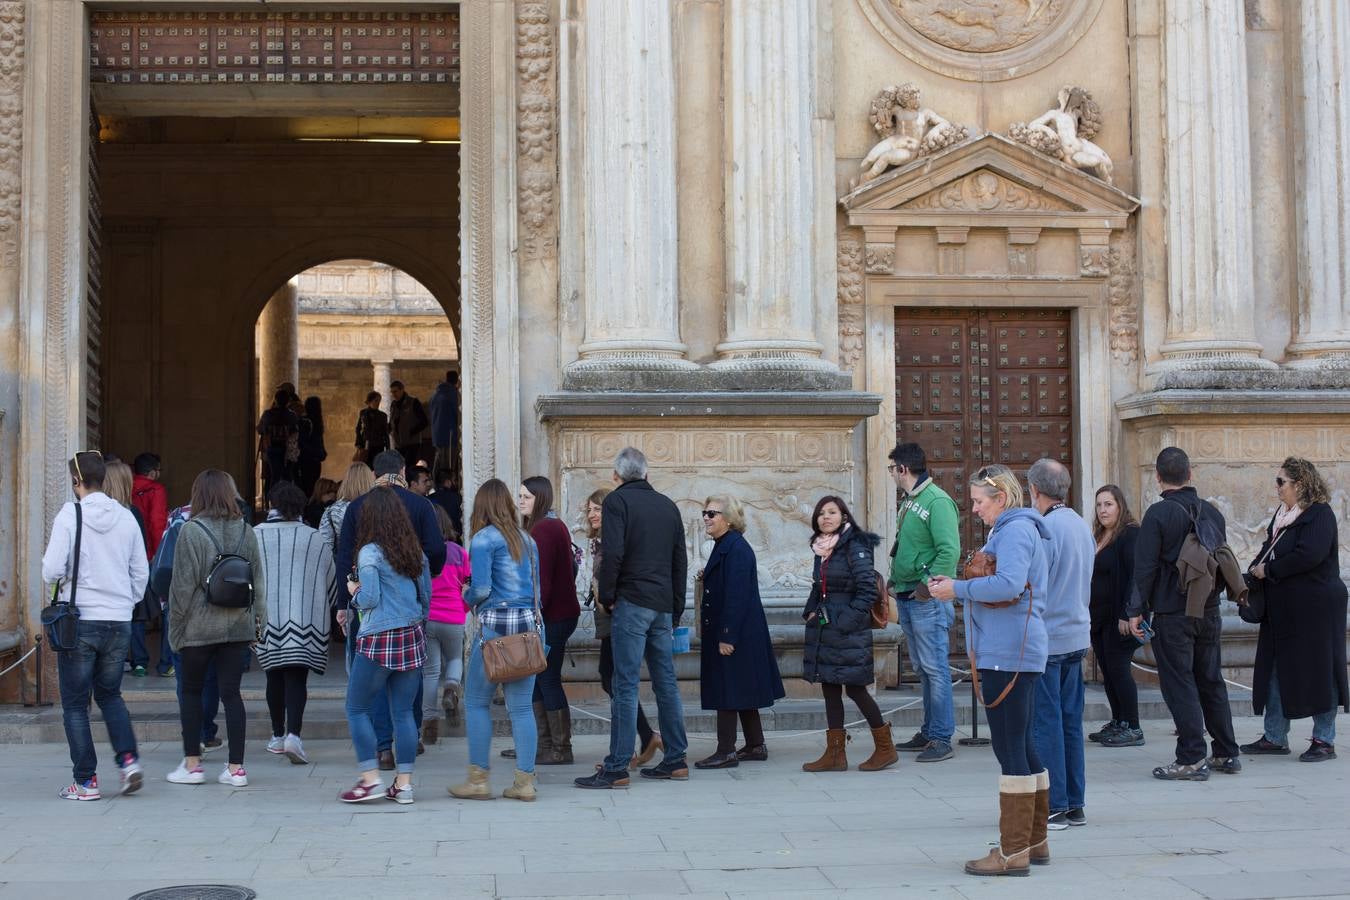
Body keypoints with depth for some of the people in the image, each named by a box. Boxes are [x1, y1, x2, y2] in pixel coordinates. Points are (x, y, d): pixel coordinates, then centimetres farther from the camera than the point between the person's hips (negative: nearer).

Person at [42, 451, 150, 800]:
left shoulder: (70, 515, -10)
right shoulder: (126, 517, 3)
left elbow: (52, 571, -14)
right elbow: (141, 573, 8)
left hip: (80, 619, -4)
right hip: (119, 621, 4)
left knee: (75, 704, 7)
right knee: (110, 694, 20)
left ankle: (85, 782, 7)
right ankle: (128, 759, 3)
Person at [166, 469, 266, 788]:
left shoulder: (191, 531, -10)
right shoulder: (246, 531, 3)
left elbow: (183, 583, -9)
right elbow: (259, 579, 8)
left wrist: (175, 624, 0)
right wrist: (257, 619, 16)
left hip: (200, 626, -4)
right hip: (238, 626, 4)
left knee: (191, 691, 11)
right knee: (231, 693, 6)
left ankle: (192, 764, 12)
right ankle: (235, 767, 5)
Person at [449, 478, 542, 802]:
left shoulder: (483, 539, -5)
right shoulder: (527, 539, 14)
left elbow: (482, 589, -11)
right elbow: (537, 588, 14)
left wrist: (466, 597, 9)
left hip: (495, 623, -6)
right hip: (528, 622, 6)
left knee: (476, 702, 5)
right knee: (521, 707, 6)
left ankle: (478, 780, 5)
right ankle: (525, 781, 4)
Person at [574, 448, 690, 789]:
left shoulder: (617, 500, -4)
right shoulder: (667, 505, 16)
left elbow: (612, 553, -16)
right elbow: (681, 560, 18)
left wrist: (606, 595, -4)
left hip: (632, 602, -6)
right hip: (663, 605, 6)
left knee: (626, 685, -7)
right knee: (666, 683, 12)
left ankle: (617, 767, -7)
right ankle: (676, 761, 16)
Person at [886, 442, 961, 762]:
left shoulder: (937, 501, -13)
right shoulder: (907, 502, 15)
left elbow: (950, 550, -21)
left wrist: (928, 585, -21)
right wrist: (895, 580, 14)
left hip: (928, 599, -9)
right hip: (907, 598, 9)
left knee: (934, 668, -6)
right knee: (922, 669, 14)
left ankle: (942, 739, -3)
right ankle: (928, 732, 21)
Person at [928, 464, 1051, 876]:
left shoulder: (1016, 530, -13)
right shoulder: (1011, 529, 19)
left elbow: (1008, 584, -27)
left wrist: (959, 589, -17)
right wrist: (956, 585, 9)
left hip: (1007, 654, -11)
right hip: (1014, 652, 11)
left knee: (1010, 747, -7)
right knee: (1021, 745, 16)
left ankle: (1014, 851, -4)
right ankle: (1034, 840, 24)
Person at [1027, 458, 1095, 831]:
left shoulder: (1044, 529, -16)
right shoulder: (1082, 526, 10)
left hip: (1046, 638, -8)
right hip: (1077, 635, 8)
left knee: (1045, 724, -2)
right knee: (1071, 721, 12)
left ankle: (1053, 807, 1)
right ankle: (1075, 804, 17)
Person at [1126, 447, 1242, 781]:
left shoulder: (1158, 514, -12)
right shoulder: (1211, 512, 7)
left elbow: (1145, 567, -13)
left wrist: (1136, 611, -6)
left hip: (1172, 613, -6)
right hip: (1209, 612, 6)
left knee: (1180, 685, -2)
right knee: (1212, 682, 14)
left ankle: (1191, 760, -4)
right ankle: (1227, 754, 19)